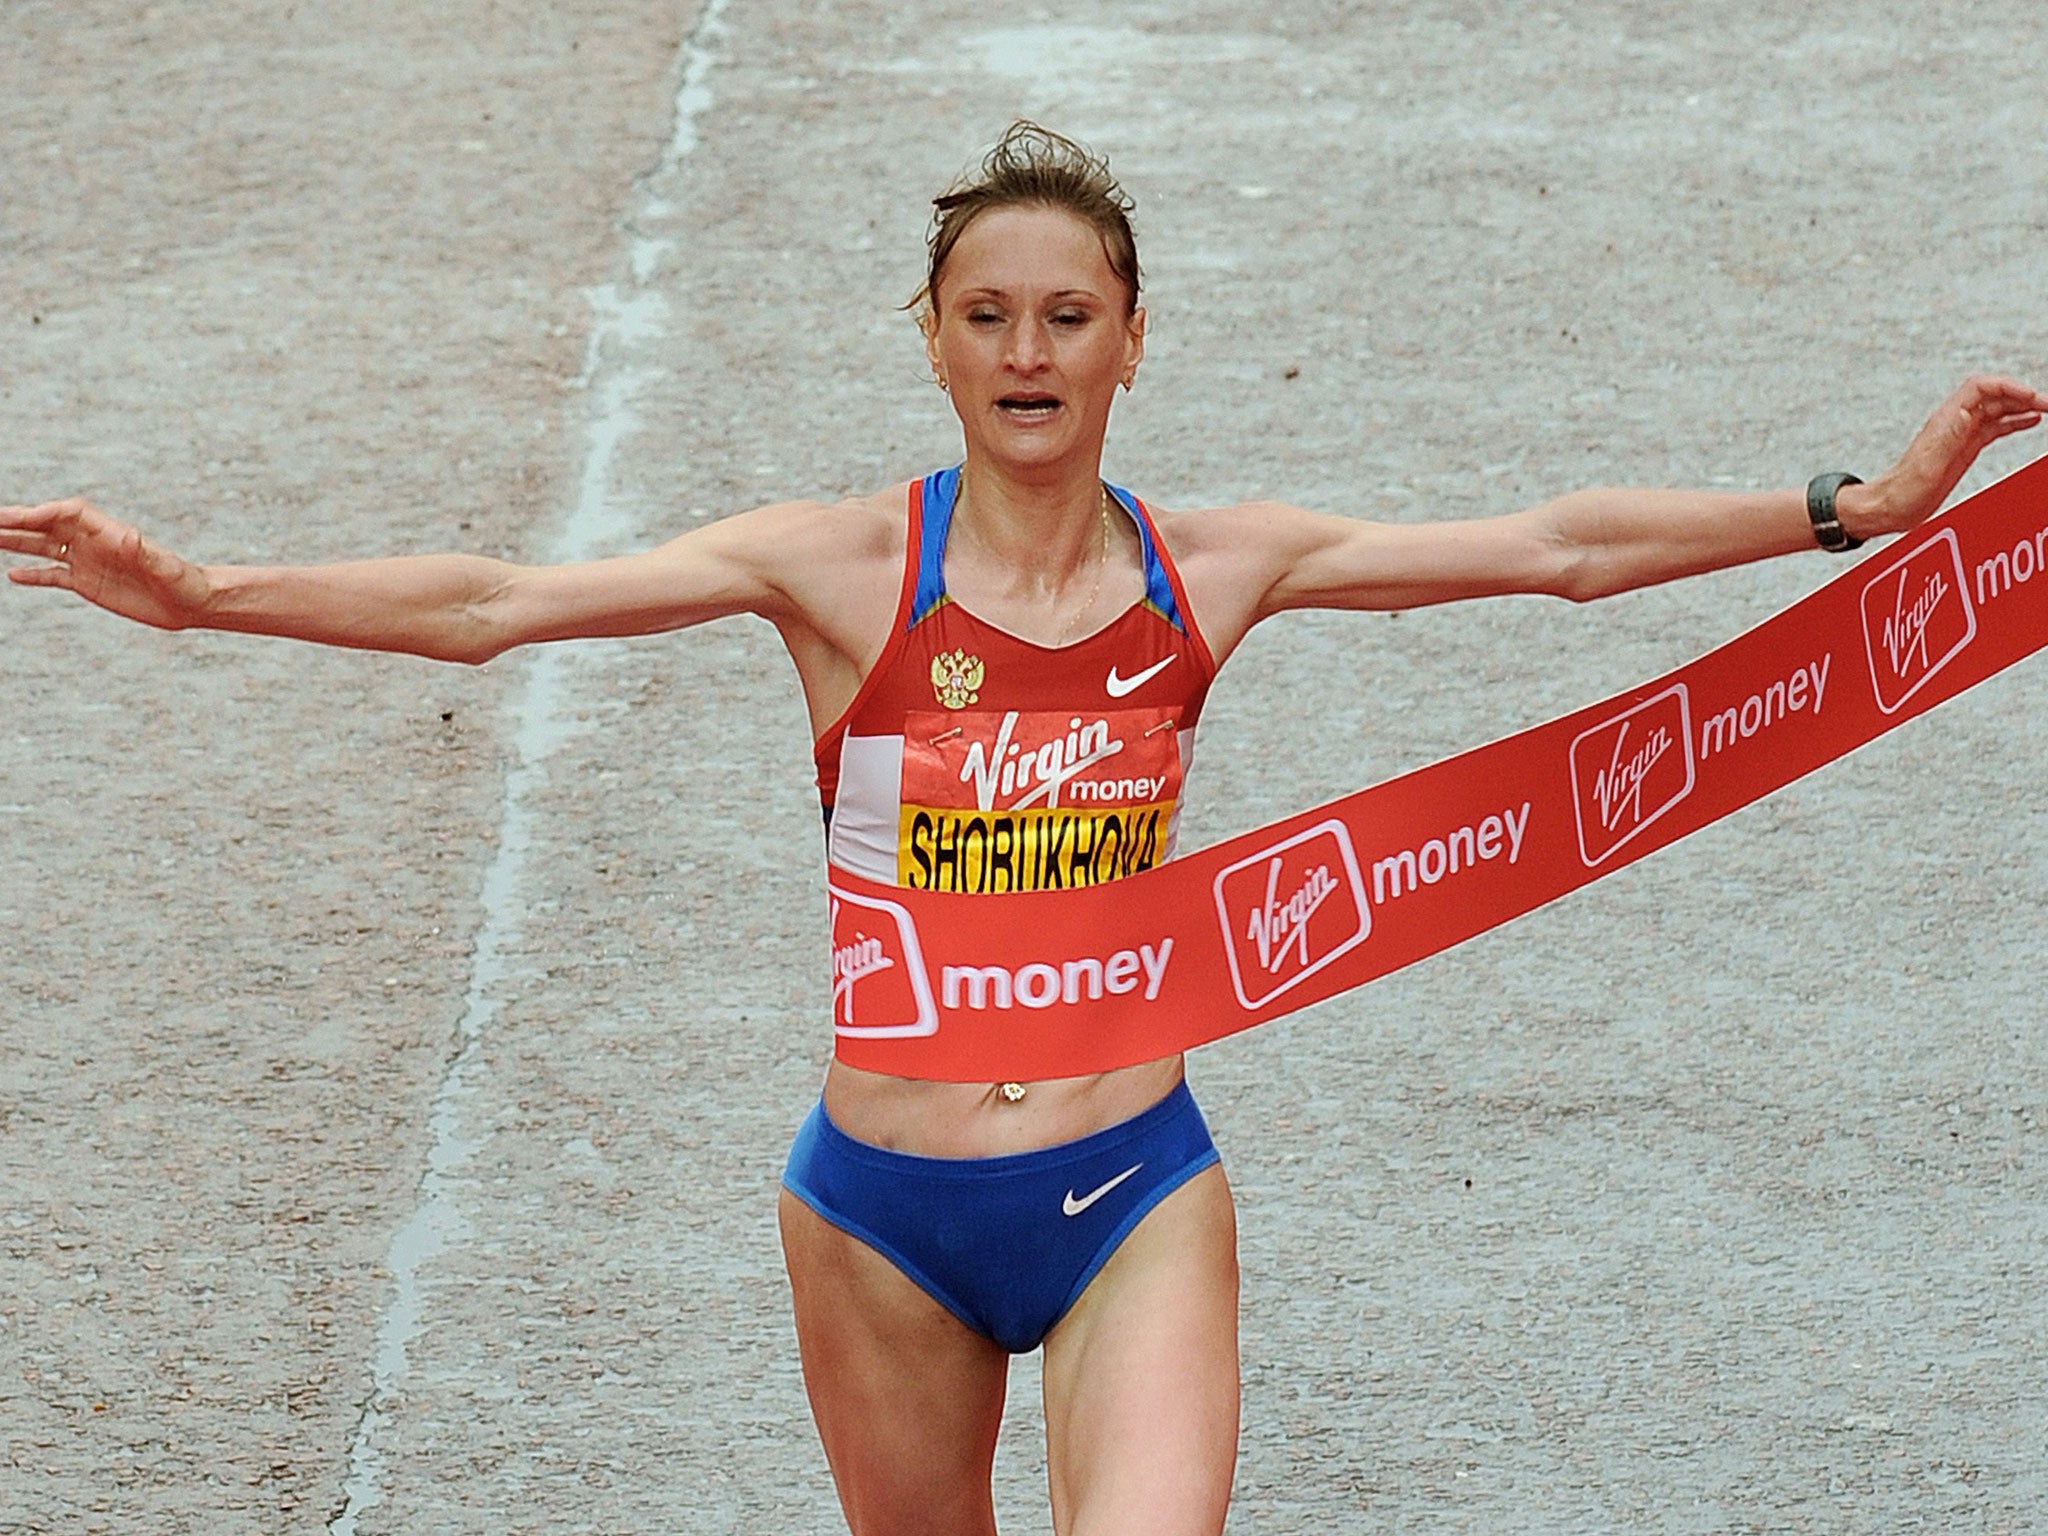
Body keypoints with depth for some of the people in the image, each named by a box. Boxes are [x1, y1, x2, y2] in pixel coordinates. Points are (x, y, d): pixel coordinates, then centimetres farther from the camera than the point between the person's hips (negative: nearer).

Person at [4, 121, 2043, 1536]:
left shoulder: (1214, 573, -1)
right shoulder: (841, 568, -6)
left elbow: (1557, 546, 0)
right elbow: (498, 604, -12)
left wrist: (1860, 506, -4)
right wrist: (193, 591, -20)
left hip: (1132, 1196, 0)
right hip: (885, 1207, 0)